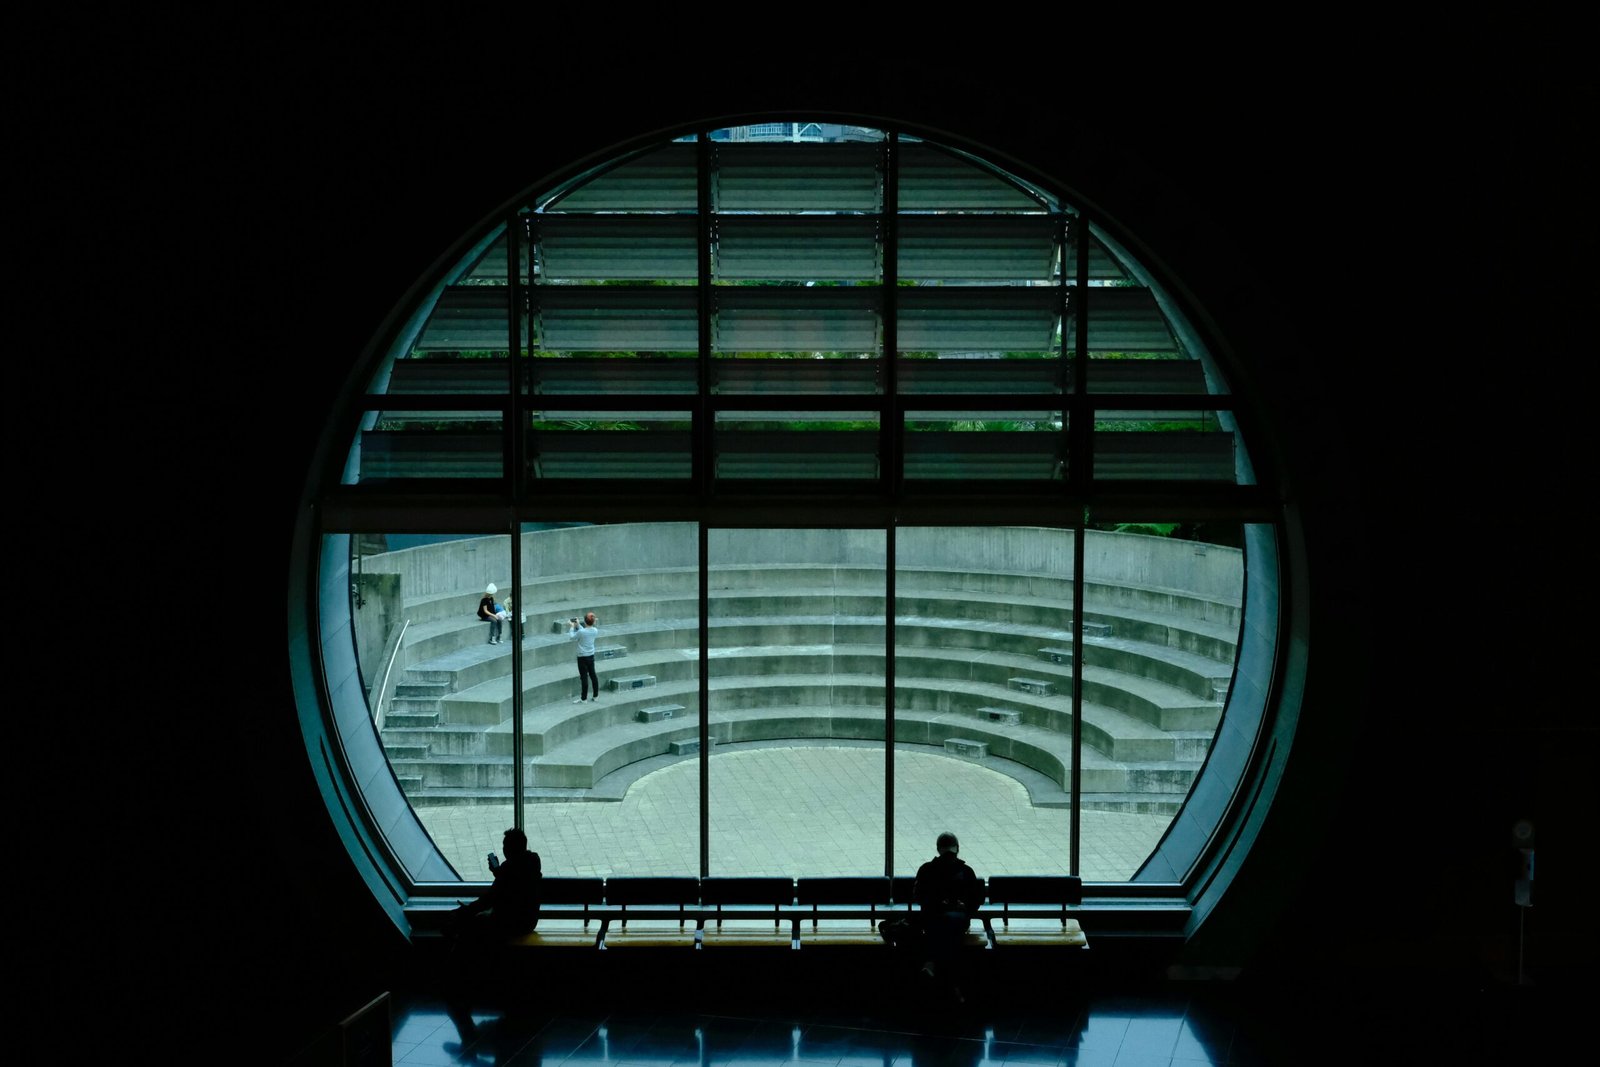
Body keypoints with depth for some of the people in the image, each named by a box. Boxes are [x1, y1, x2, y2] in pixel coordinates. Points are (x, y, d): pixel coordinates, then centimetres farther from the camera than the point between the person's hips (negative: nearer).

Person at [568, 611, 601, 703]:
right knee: (593, 675, 15)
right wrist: (578, 625, 18)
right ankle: (596, 696, 23)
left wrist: (572, 627, 7)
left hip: (582, 657, -6)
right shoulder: (595, 631, -3)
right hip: (591, 656, 6)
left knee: (584, 677, -1)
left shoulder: (581, 632, -22)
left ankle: (583, 698, 6)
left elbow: (572, 637, -6)